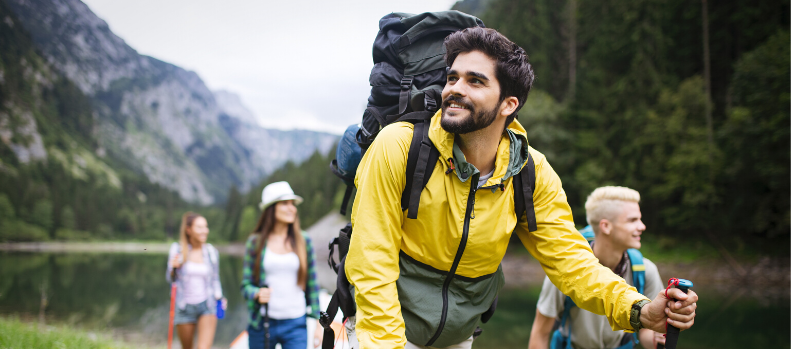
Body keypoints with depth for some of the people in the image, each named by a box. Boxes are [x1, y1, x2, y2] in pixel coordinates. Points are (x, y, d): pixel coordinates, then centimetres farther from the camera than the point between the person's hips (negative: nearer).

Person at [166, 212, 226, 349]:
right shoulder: (177, 249, -4)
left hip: (206, 306, 0)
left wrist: (219, 298, -2)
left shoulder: (211, 251, 0)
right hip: (185, 306, 0)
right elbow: (170, 279, 4)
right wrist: (174, 268, -17)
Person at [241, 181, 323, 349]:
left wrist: (318, 324, 6)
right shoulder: (256, 242, 2)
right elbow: (246, 284, 3)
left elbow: (312, 286, 8)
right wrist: (257, 294, -19)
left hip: (296, 325, 0)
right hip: (263, 323, 0)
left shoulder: (304, 242, 6)